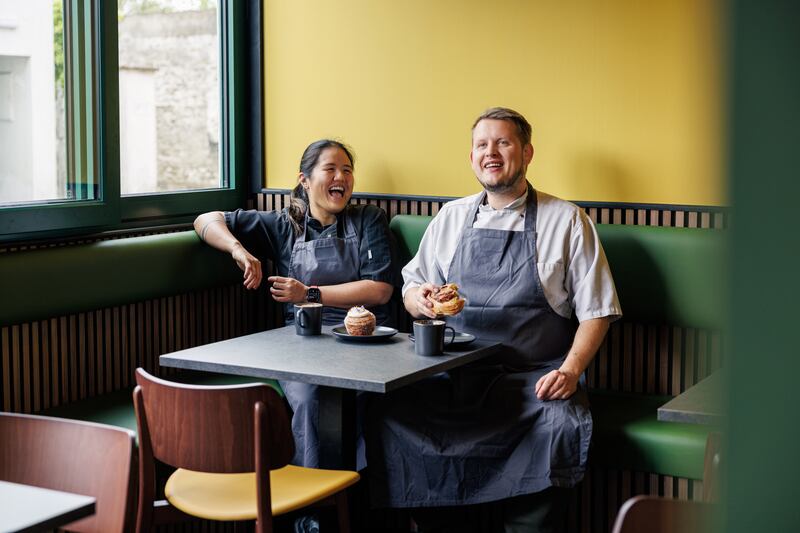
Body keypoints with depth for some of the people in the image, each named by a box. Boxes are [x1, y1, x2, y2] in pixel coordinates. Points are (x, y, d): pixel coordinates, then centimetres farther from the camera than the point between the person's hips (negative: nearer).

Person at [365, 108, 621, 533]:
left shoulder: (567, 221, 6)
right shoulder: (450, 218, 16)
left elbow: (595, 311, 4)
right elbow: (411, 288, 21)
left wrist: (571, 369, -12)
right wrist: (419, 299, -4)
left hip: (532, 376, -3)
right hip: (452, 373, 3)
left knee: (561, 426, -34)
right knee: (386, 416, -23)